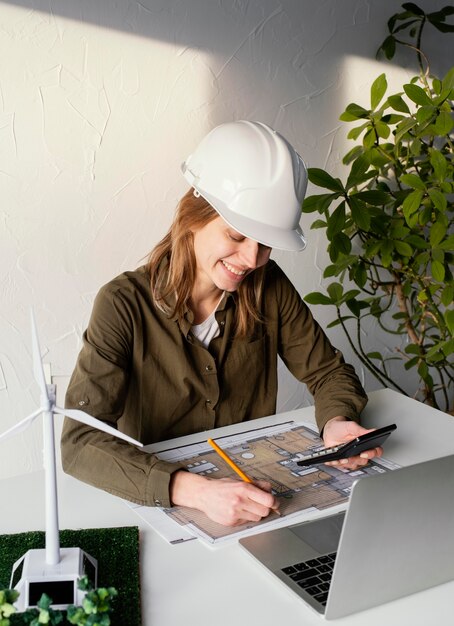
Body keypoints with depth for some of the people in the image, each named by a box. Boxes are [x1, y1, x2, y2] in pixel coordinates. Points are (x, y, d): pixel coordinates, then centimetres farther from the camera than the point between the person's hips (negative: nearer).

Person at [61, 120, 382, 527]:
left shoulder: (269, 289, -6)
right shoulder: (125, 305, -18)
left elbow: (329, 372, 4)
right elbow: (80, 442, -25)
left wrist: (337, 423, -19)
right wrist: (195, 491, -39)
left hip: (257, 483, 3)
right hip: (159, 503, -2)